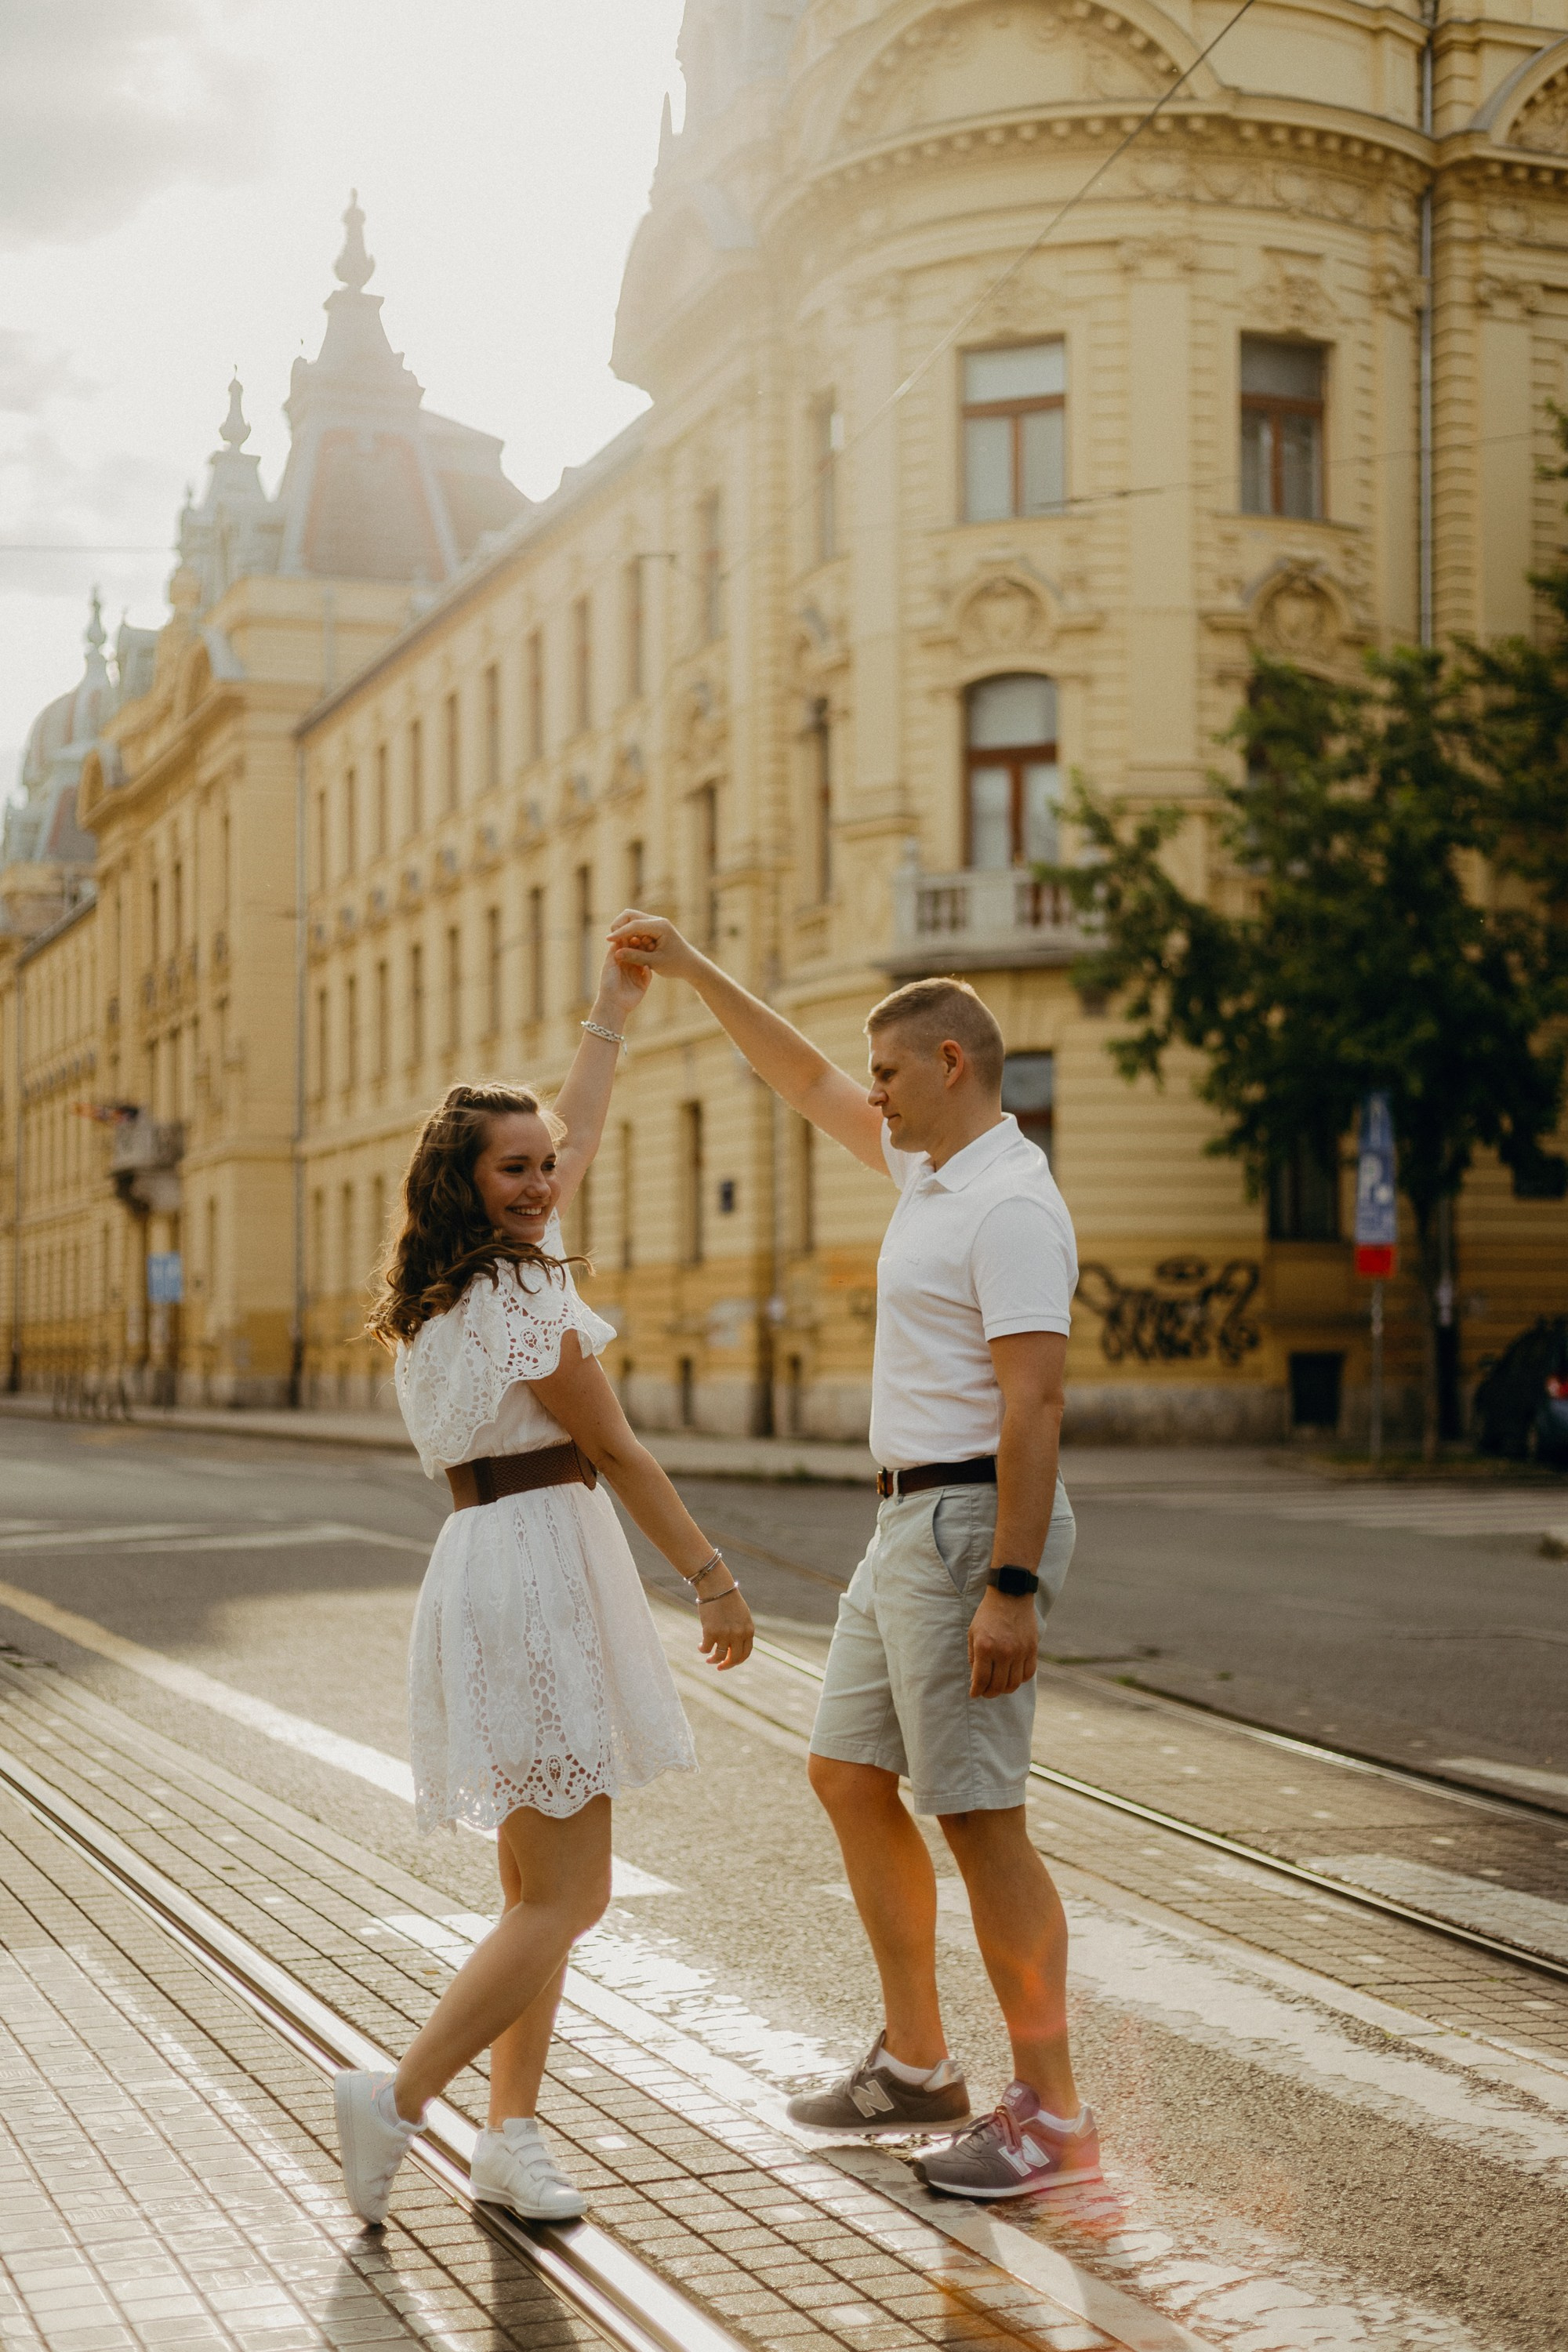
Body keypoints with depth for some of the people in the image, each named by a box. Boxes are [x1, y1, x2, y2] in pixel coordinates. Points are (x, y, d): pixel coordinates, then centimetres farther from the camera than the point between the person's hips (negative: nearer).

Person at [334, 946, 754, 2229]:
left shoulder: (470, 1276, 13)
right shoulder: (521, 1299, -15)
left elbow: (578, 1136, 27)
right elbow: (619, 1453, -10)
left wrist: (616, 1007, 34)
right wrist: (715, 1578, -3)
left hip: (492, 1563, 10)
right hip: (538, 1564, -10)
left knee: (540, 1886, 14)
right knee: (568, 1896, -7)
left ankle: (511, 2130, 17)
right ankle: (399, 2096, -5)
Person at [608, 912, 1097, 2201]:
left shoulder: (1012, 1205, -17)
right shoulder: (932, 1167, 13)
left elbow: (1035, 1403, -24)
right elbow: (809, 1082, 27)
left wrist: (1011, 1588, -28)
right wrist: (690, 967, 27)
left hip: (974, 1524, -11)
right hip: (909, 1522, 11)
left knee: (980, 1815, -7)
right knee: (850, 1776, 16)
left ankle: (1051, 2114, 3)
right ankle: (916, 2066, 26)